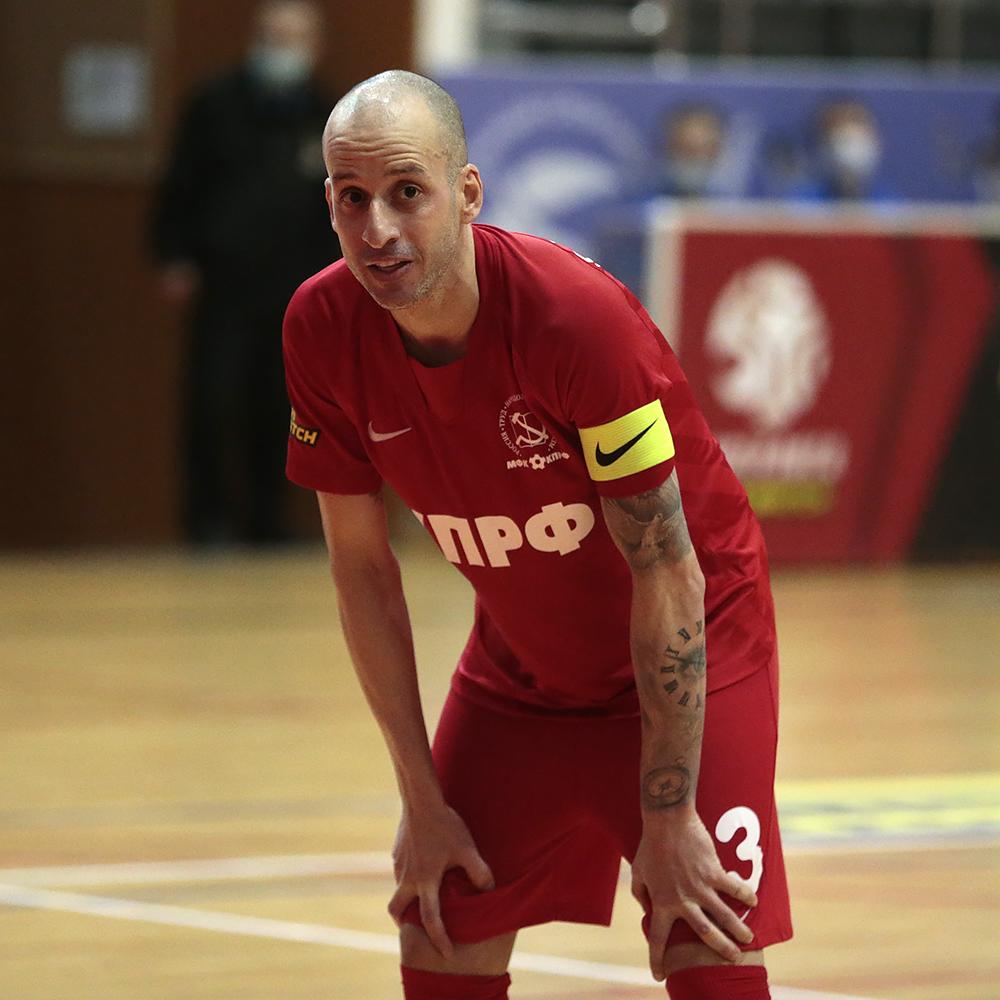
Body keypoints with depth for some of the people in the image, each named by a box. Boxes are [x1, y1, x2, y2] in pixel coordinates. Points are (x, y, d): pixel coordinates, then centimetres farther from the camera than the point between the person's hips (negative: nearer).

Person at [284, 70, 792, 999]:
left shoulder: (575, 314, -30)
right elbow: (361, 565, -4)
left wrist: (668, 819, -22)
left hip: (693, 643, -5)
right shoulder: (322, 329, -15)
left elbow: (667, 578, -25)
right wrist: (422, 800, -5)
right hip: (518, 660, 5)